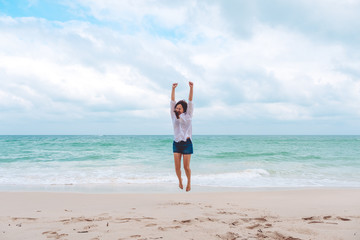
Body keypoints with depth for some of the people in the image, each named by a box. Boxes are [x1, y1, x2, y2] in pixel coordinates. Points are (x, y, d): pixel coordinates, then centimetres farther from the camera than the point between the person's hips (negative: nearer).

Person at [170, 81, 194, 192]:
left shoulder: (188, 116, 3)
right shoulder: (174, 116, 6)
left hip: (186, 143, -2)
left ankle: (189, 182, 26)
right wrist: (173, 89, -9)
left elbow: (190, 101, -5)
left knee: (186, 166, -1)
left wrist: (191, 88, -13)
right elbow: (172, 102, 0)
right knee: (177, 167, 1)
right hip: (176, 143, 2)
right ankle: (180, 180, 30)